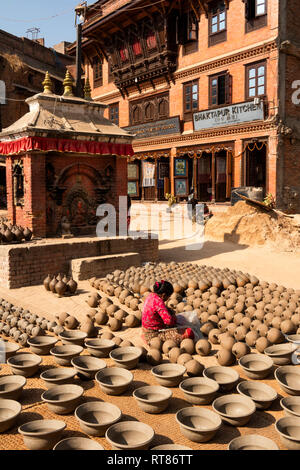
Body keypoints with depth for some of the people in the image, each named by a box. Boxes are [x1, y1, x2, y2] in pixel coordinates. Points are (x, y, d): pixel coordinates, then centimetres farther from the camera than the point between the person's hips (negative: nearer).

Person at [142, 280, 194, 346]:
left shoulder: (151, 295, 3)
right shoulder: (158, 302, -25)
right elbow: (169, 321, -33)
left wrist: (170, 311, 9)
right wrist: (174, 317, -11)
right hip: (155, 335, -10)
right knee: (189, 333, -21)